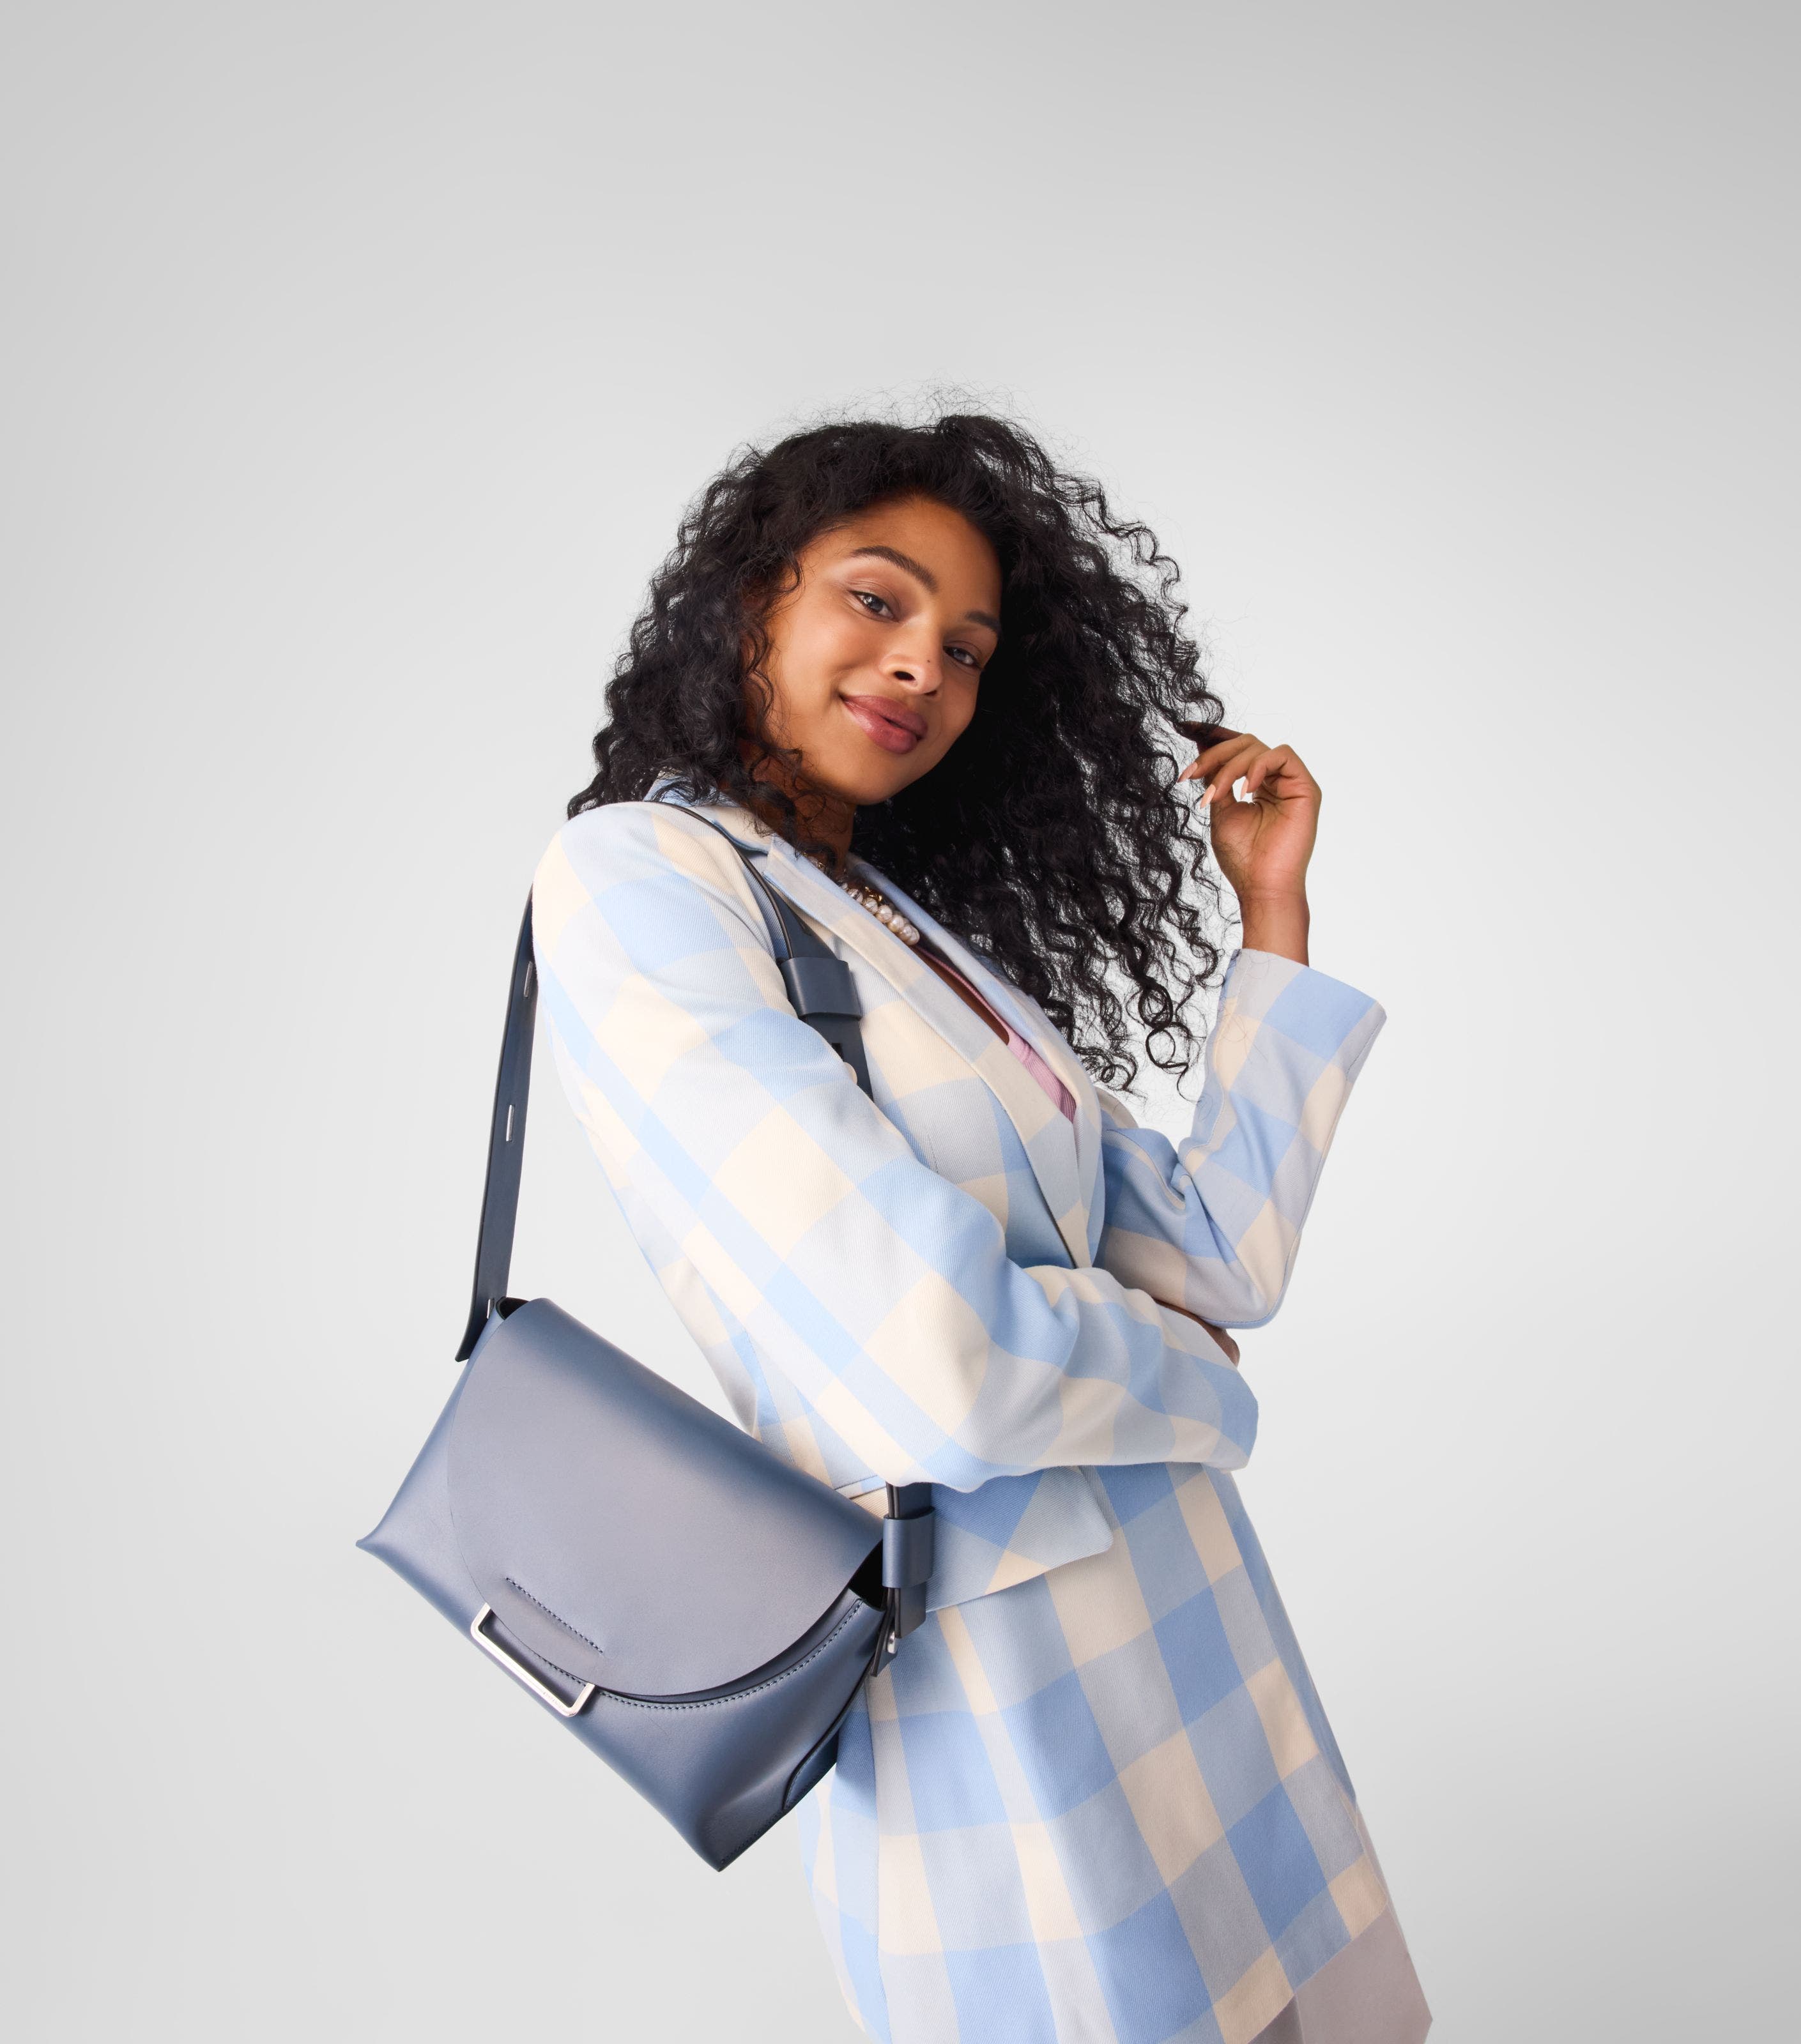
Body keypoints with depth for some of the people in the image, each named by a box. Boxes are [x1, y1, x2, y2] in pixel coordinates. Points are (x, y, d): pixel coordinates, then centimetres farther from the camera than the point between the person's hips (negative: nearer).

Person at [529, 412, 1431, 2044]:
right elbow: (938, 1377, -24)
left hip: (1187, 1624, 8)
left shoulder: (928, 929, 11)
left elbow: (1221, 1260, 5)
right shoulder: (634, 878, -13)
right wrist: (1177, 1367, -4)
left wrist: (1275, 912, 6)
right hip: (993, 1704, -7)